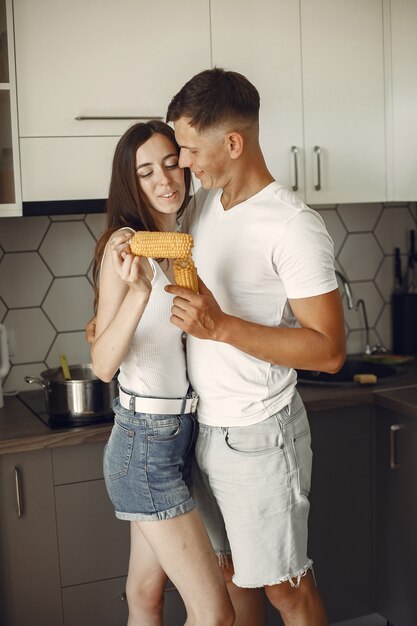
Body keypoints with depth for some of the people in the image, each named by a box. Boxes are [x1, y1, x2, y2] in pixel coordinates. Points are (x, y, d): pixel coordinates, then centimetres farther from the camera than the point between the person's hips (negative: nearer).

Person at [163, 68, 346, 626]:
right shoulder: (204, 203, 5)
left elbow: (329, 350, -22)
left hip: (258, 433, -7)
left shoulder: (294, 226, -19)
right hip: (205, 426, 7)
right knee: (231, 574, 20)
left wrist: (220, 326, -30)